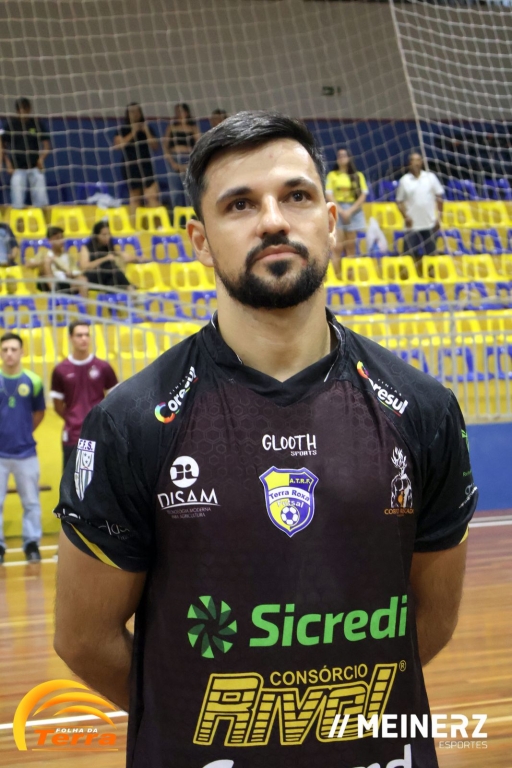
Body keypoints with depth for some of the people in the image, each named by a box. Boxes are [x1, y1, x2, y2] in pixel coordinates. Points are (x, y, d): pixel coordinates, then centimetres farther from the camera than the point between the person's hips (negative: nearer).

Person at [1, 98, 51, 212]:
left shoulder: (38, 123, -3)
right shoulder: (10, 124, -2)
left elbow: (46, 143, 2)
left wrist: (42, 158, -14)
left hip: (35, 166, 0)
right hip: (17, 167, 0)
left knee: (41, 202, -1)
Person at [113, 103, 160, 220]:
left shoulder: (146, 128, 11)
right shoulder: (122, 129, 5)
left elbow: (155, 146, 4)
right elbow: (118, 144, -10)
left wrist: (146, 132, -7)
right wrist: (132, 133, -13)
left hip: (146, 165, 1)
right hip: (130, 166, -1)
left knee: (152, 195, -13)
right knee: (135, 197, 5)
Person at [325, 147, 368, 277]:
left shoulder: (358, 175, 7)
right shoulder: (332, 175, 4)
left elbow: (363, 195, 2)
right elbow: (329, 195, -2)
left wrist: (350, 211, -9)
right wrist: (341, 211, -13)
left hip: (353, 211, 2)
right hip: (337, 211, -2)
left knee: (351, 247, 2)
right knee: (337, 247, -9)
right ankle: (337, 276, -9)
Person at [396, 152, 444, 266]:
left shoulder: (430, 177, 2)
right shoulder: (404, 180, 0)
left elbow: (439, 197, 6)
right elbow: (399, 201, 4)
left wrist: (439, 216, 0)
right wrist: (405, 216, -9)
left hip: (430, 224, 1)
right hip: (413, 225, -1)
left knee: (430, 254, 6)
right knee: (414, 255, -2)